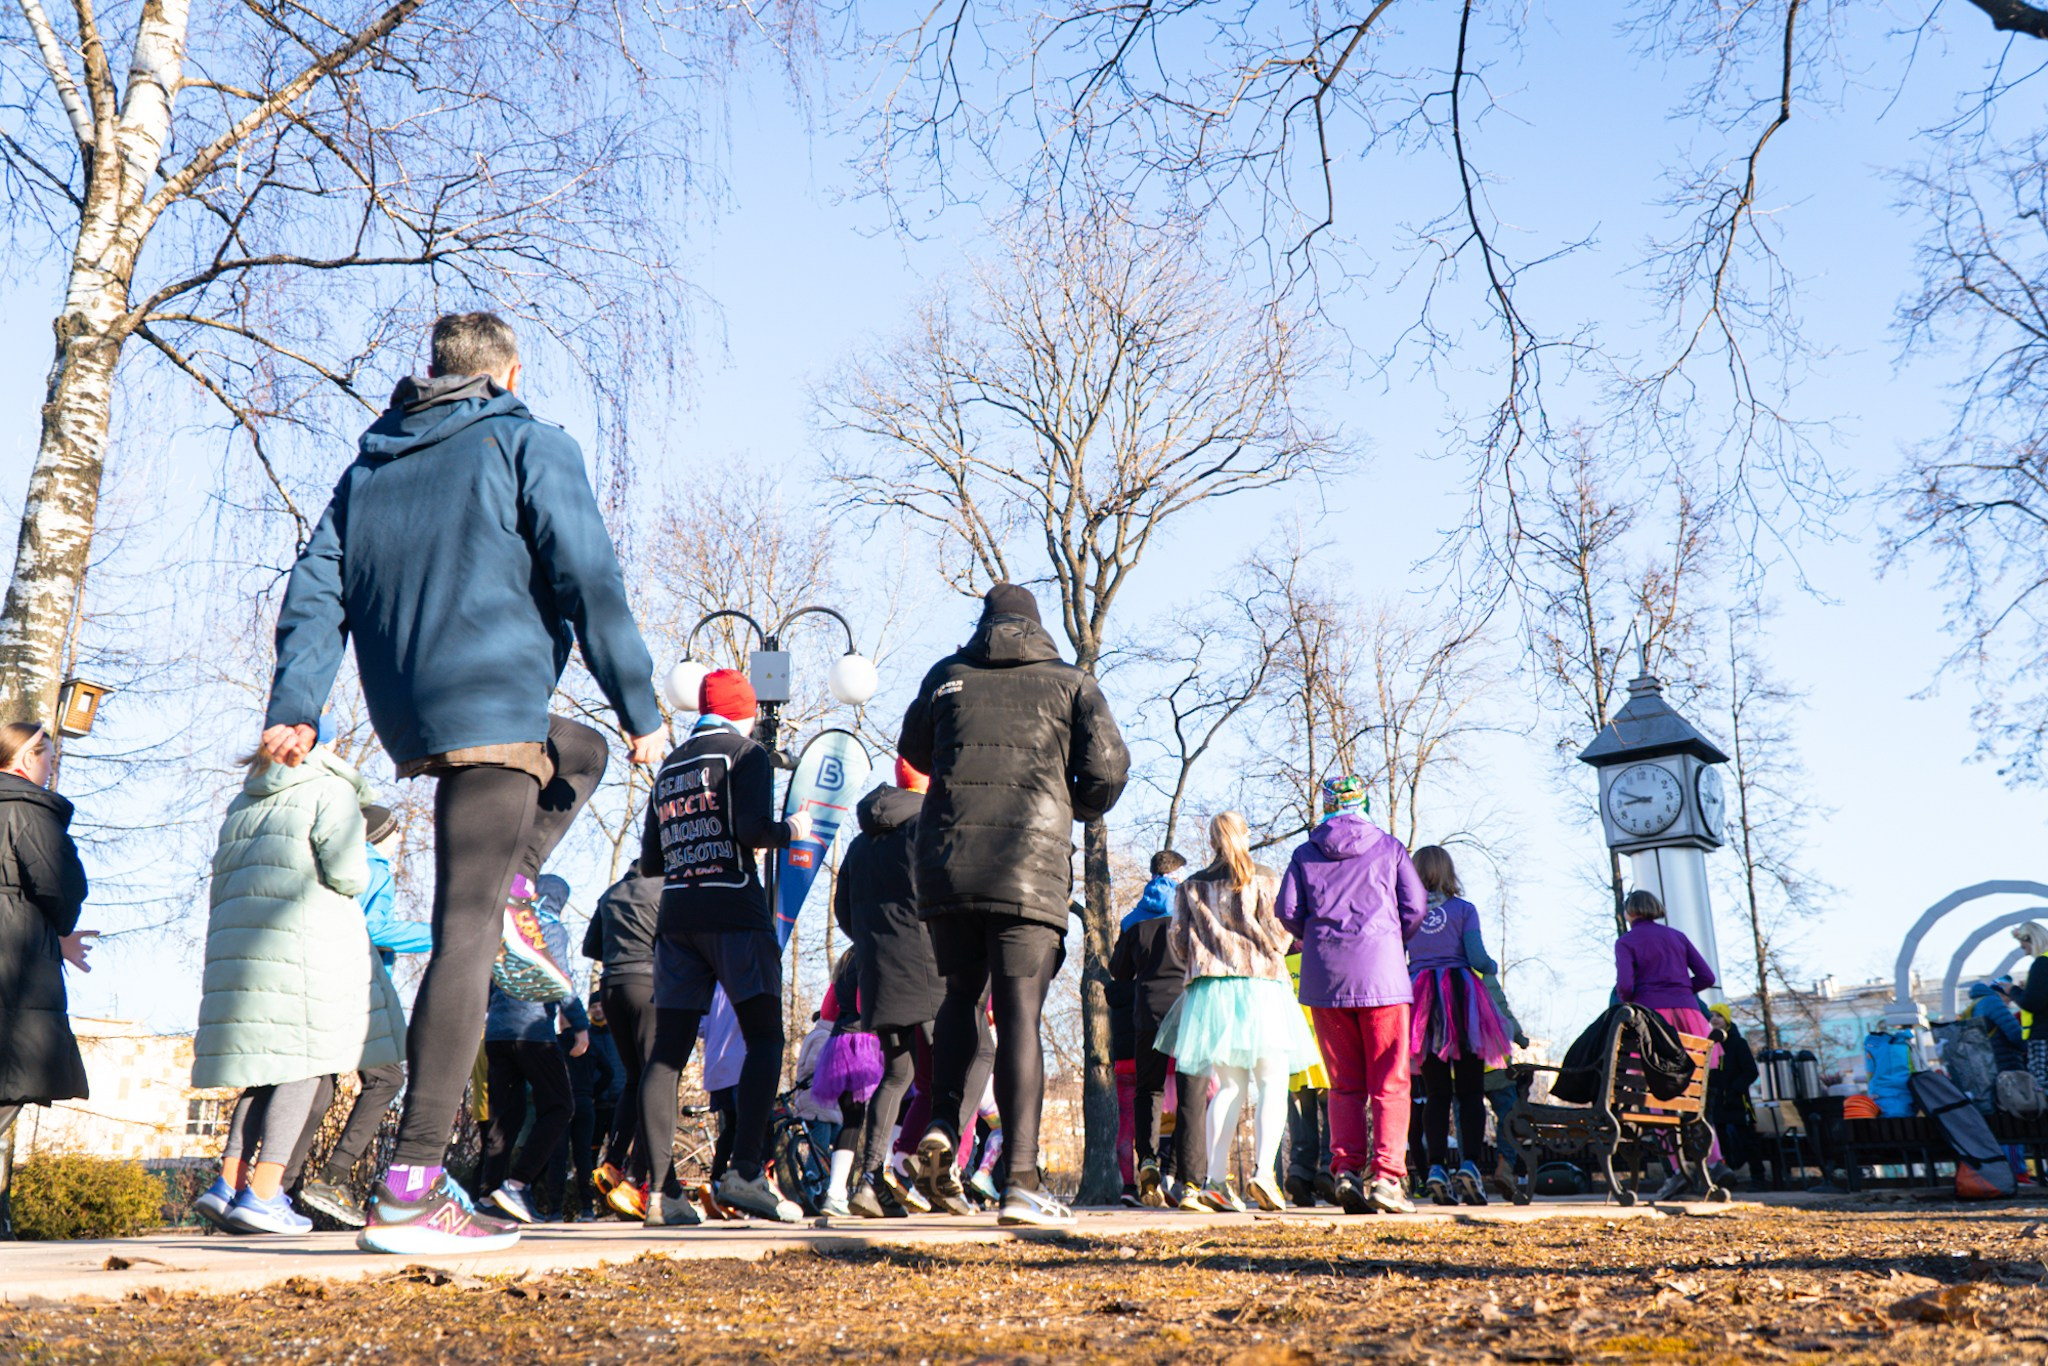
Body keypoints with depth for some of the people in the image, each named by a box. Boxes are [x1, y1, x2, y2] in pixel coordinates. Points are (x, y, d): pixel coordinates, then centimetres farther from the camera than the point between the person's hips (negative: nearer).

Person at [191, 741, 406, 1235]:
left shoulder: (241, 803, 24)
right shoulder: (332, 790, 3)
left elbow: (221, 884, 21)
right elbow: (346, 873, -9)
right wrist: (357, 881, 12)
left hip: (234, 939, 7)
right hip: (304, 936, -7)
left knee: (267, 1066, 12)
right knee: (307, 1063, -5)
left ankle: (228, 1182, 0)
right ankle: (262, 1193, -12)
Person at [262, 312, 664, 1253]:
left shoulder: (368, 465, 22)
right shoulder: (530, 445, 3)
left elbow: (315, 592, 12)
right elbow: (589, 583, -7)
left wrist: (293, 706, 5)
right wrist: (640, 709, -5)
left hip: (407, 720, 7)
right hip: (492, 703, -7)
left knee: (579, 751, 33)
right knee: (464, 938, -10)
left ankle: (513, 895, 7)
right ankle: (409, 1191, -14)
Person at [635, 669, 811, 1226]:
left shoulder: (669, 767, 20)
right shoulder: (747, 753, 2)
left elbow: (650, 860, 18)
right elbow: (751, 827, -14)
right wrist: (789, 831, 5)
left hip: (676, 916, 6)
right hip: (735, 913, -6)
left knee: (668, 1051, 3)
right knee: (764, 1039, -3)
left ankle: (661, 1189, -1)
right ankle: (745, 1171, -14)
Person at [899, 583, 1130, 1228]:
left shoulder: (947, 676, 15)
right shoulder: (1071, 684, 9)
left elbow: (913, 750, 28)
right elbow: (1107, 769, -1)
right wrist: (1073, 807, 19)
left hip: (946, 863, 2)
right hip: (1032, 869, -2)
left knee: (960, 995, 20)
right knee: (1019, 1016, -2)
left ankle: (942, 1122, 1)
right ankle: (1020, 1181, -7)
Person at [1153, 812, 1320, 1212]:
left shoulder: (1191, 887, 11)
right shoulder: (1267, 880, 4)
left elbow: (1178, 940, 8)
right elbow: (1280, 935, -2)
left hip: (1211, 991, 3)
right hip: (1260, 988, -3)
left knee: (1228, 1086, 7)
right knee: (1272, 1084, 0)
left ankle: (1216, 1178, -3)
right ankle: (1263, 1169, -18)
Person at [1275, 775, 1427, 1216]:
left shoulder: (1304, 854, 11)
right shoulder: (1389, 848, 8)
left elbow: (1287, 911, 2)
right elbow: (1416, 907, 3)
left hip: (1324, 978, 2)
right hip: (1382, 973, -2)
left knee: (1344, 1085, 9)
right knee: (1390, 1083, 0)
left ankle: (1346, 1169, -2)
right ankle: (1386, 1176, -9)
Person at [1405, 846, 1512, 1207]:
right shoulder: (1463, 909, 1)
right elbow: (1477, 958, -6)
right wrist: (1493, 967, 16)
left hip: (1422, 1000, 2)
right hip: (1461, 997, -2)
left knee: (1436, 1093, 6)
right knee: (1471, 1091, 3)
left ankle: (1436, 1167, -2)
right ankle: (1470, 1164, -9)